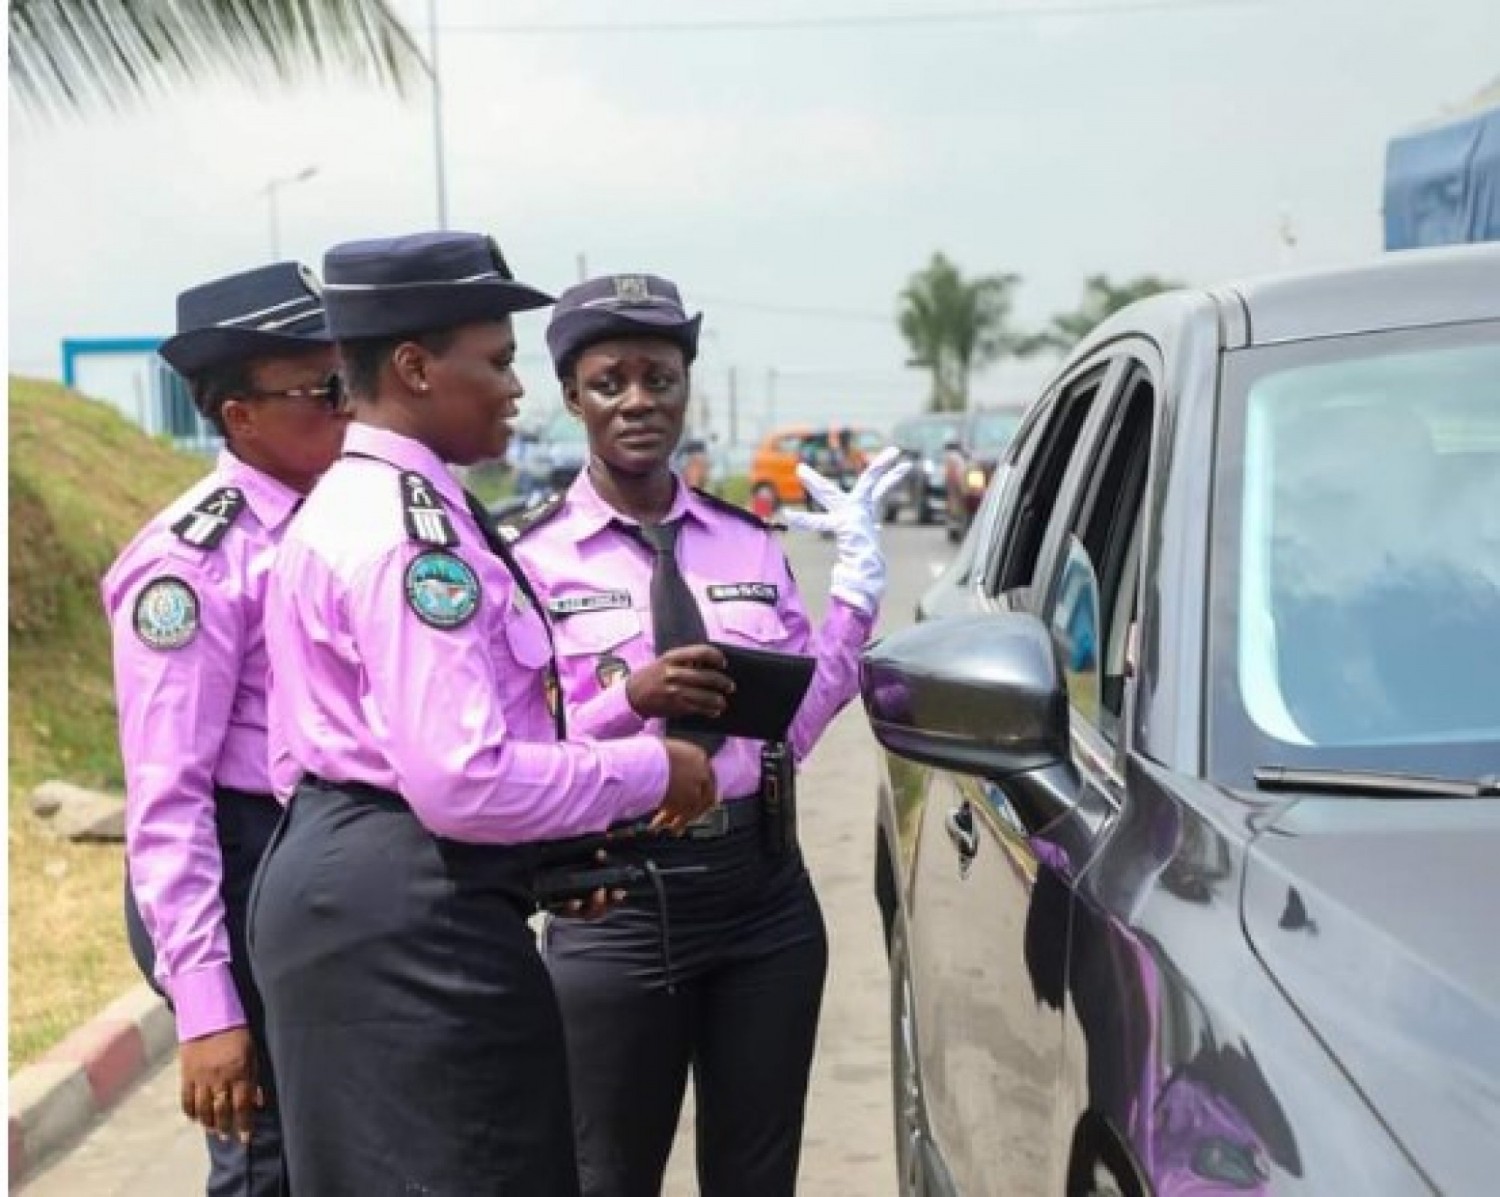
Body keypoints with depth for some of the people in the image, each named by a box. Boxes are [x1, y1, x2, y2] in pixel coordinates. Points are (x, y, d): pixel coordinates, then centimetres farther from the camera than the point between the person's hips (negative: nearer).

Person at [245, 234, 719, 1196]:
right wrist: (652, 771, -13)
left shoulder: (350, 504, 14)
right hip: (409, 912, -11)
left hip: (348, 888, 11)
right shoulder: (412, 526, -18)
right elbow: (464, 781, -26)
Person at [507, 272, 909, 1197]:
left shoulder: (750, 542, 6)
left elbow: (793, 729, 4)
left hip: (765, 890, 4)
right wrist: (634, 699, -25)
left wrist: (856, 597, -3)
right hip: (615, 902, -3)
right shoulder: (534, 558, -7)